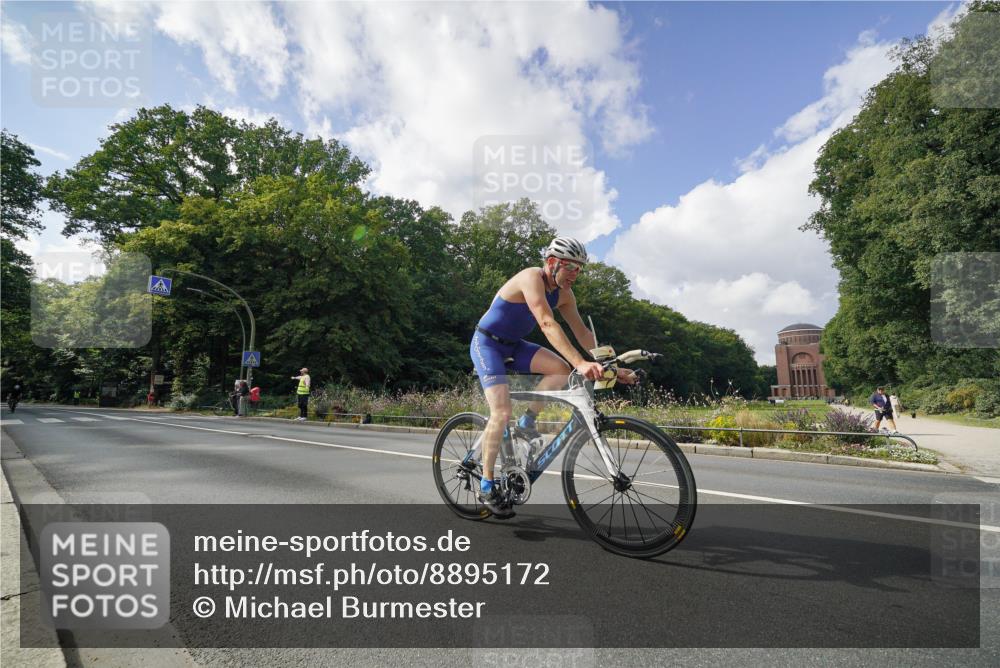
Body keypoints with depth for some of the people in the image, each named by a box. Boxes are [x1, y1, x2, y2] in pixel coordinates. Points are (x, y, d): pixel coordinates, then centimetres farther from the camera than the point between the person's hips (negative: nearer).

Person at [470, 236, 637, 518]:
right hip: (486, 343, -7)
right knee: (502, 412, -18)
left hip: (513, 344, 7)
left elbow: (582, 331, -2)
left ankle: (526, 422, 2)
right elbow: (547, 324, -39)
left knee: (561, 369, -17)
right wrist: (580, 363, -48)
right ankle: (486, 486, -3)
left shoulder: (564, 294, -1)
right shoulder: (532, 278, -26)